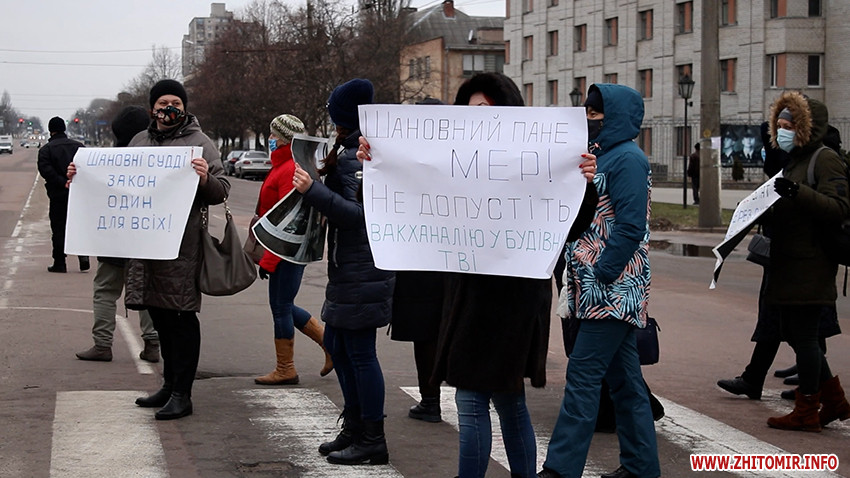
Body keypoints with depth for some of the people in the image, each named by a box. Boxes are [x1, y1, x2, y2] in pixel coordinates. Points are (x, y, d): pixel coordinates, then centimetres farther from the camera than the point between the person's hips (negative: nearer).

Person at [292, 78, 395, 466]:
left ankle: (373, 442, 0)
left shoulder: (351, 158, -15)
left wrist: (313, 190, -31)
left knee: (360, 353, -5)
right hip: (351, 270, 11)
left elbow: (357, 212, -25)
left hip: (361, 272, -11)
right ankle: (354, 429, 25)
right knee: (338, 347, 17)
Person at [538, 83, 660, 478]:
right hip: (596, 288, 10)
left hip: (613, 290, -9)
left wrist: (601, 276, -20)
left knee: (583, 374, -10)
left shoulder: (627, 159, -11)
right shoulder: (599, 155, 18)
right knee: (623, 377, 11)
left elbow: (630, 227, -18)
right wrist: (575, 281, 13)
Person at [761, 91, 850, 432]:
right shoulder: (793, 161, 19)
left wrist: (798, 192, -33)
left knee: (804, 335, -4)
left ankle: (806, 411, 5)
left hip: (811, 265, -10)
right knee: (792, 331, 13)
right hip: (789, 263, 10)